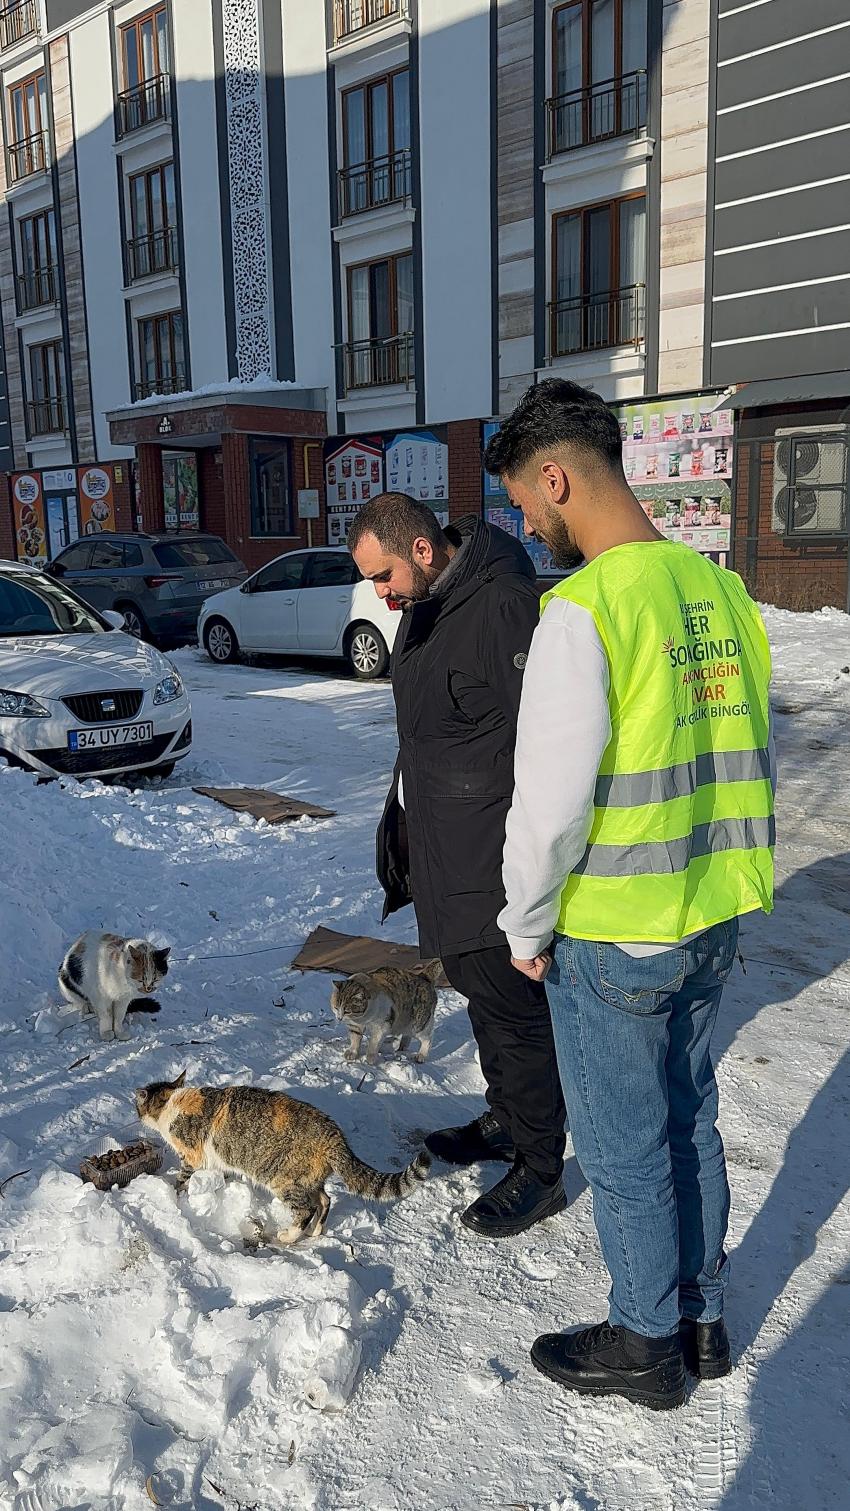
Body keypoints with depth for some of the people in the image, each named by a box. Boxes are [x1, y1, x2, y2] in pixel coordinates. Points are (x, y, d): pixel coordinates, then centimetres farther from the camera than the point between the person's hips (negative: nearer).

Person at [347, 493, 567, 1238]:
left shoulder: (504, 606, -21)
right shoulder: (425, 606, 11)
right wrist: (401, 825, 22)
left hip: (495, 859, -10)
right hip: (448, 849, 10)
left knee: (513, 1005, 1)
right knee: (476, 983, 21)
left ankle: (541, 1169, 18)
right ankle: (505, 1120, 40)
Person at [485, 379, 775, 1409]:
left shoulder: (584, 608, -21)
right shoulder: (720, 589, 3)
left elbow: (550, 800, -21)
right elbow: (753, 763, 10)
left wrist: (526, 925, -6)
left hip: (613, 939, -7)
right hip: (714, 923, 8)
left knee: (624, 1152, 12)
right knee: (689, 1121, 23)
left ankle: (645, 1346, 32)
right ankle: (703, 1320, 41)